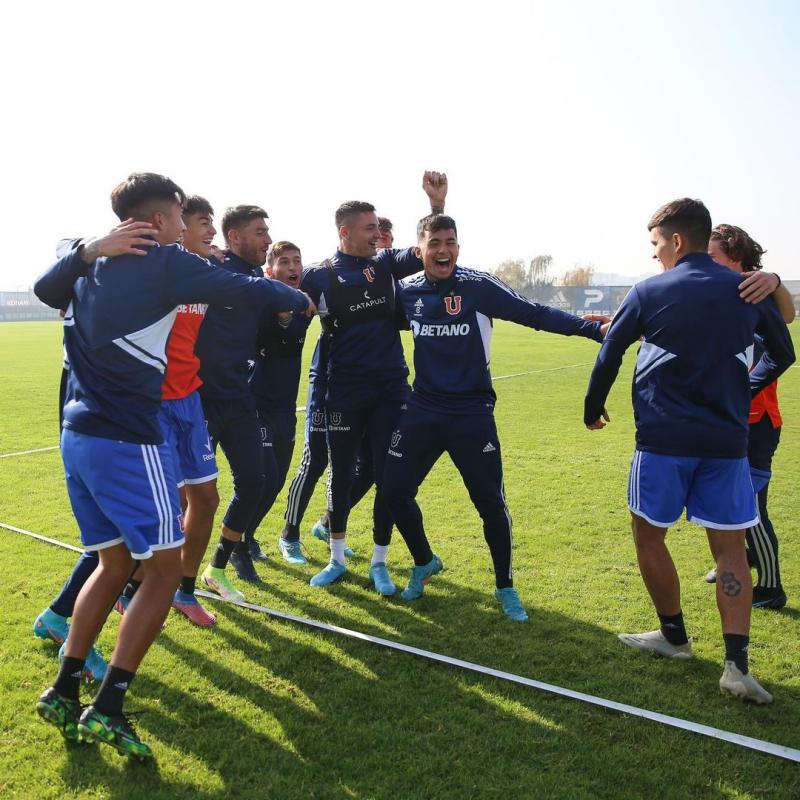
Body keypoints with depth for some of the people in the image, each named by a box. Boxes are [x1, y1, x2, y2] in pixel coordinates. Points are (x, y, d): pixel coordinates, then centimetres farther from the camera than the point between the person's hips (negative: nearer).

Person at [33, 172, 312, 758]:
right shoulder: (164, 263, -9)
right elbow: (246, 291, -7)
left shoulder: (90, 266, 14)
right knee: (163, 568, 3)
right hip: (128, 439, -8)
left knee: (115, 563, 19)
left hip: (77, 435, 8)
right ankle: (107, 709, 3)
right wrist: (300, 300, 10)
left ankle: (64, 691, 22)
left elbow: (45, 288, 35)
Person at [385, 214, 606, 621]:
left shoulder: (478, 286, -9)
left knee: (491, 503, -4)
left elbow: (534, 314, -12)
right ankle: (424, 563, 32)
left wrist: (595, 329, -21)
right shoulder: (407, 291, 2)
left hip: (472, 412, -3)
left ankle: (505, 587, 21)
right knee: (395, 490, 4)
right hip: (423, 411, 4)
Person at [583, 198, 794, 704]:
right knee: (730, 547, 8)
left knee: (649, 534, 15)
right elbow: (783, 355, 15)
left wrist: (594, 408, 18)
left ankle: (674, 636, 26)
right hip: (727, 440, 3)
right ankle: (737, 663, 0)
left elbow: (609, 355, 3)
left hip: (663, 438, -3)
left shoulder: (648, 292, -3)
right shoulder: (748, 291, 5)